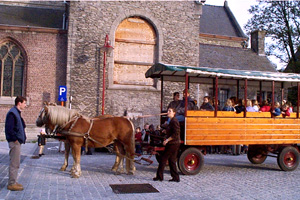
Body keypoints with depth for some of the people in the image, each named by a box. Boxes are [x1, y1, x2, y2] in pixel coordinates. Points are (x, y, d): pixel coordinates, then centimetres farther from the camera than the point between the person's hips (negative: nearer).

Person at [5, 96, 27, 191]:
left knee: (15, 163, 16)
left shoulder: (16, 113, 15)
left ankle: (13, 182, 25)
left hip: (17, 141, 10)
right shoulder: (12, 113, -15)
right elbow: (9, 128, -22)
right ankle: (11, 184, 4)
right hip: (15, 142, -10)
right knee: (14, 163, -4)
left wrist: (21, 138, 12)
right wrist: (15, 139, -18)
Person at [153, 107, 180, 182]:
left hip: (172, 144, -10)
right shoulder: (172, 121, 15)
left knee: (163, 159, -1)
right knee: (171, 160, 12)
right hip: (173, 143, 10)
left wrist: (167, 140, -19)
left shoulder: (174, 121, -16)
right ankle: (176, 177, 15)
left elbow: (176, 134, -22)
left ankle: (159, 176, 7)